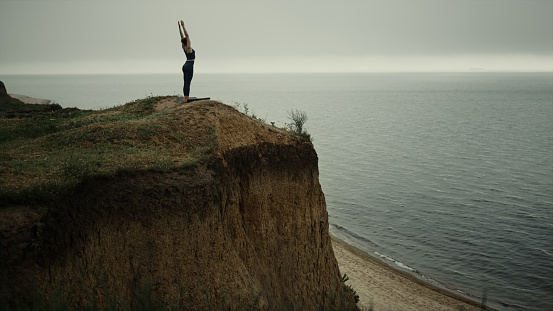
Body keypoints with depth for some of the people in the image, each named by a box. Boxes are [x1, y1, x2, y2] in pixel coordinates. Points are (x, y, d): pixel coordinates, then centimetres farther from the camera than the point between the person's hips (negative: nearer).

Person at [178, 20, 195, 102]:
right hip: (189, 66, -9)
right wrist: (183, 26, -14)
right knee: (188, 83, -10)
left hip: (185, 66, 9)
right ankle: (186, 100, -12)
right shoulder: (188, 48, -11)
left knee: (186, 83, 7)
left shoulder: (184, 47, 9)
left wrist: (179, 27, 13)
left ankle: (186, 99, 8)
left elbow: (182, 36, 11)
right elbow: (187, 35, -15)